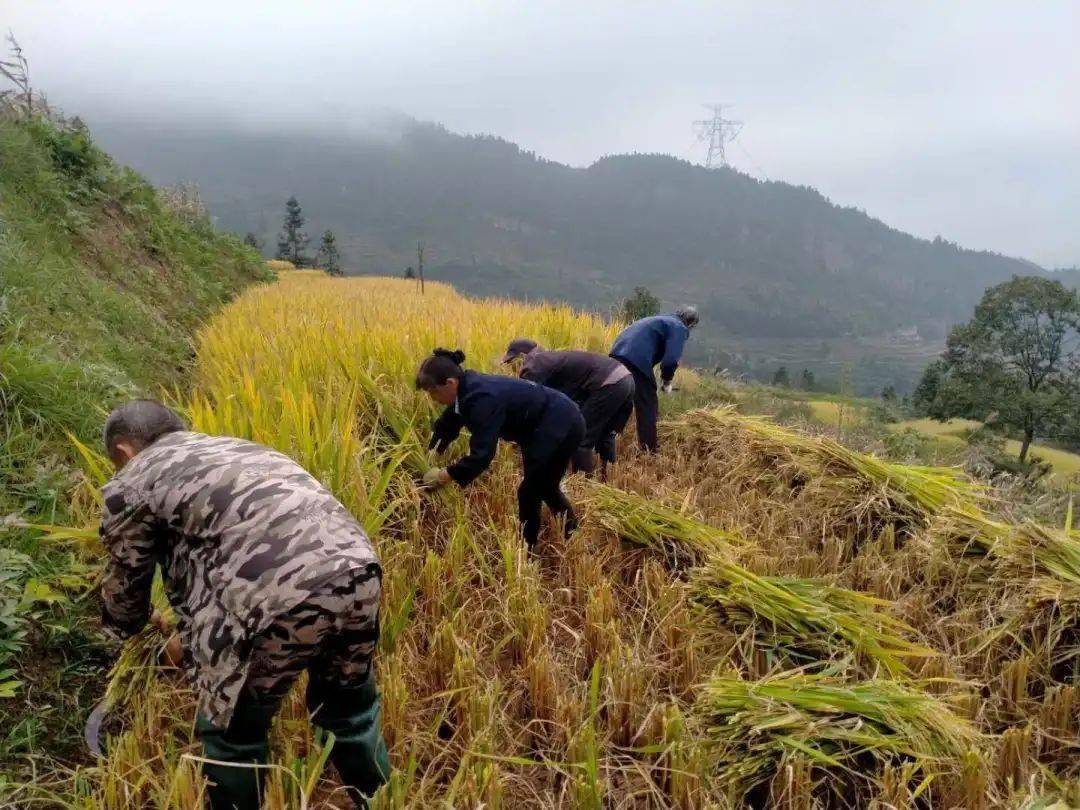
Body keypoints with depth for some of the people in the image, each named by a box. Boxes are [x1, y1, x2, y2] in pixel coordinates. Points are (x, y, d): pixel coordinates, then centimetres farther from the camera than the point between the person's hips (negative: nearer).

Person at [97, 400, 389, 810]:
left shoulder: (129, 485, 17)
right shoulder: (232, 448, 35)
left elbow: (124, 584, 30)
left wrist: (128, 626, 54)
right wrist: (194, 636, 59)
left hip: (279, 598, -6)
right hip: (358, 569, 7)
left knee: (232, 733, 22)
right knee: (350, 709, 30)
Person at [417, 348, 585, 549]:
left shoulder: (482, 398, -31)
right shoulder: (467, 390, -2)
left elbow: (482, 454, -33)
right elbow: (446, 425, 12)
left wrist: (446, 475, -23)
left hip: (560, 426, -10)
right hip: (548, 425, 10)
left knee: (529, 492, -1)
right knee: (543, 487, 23)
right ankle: (573, 535, 38)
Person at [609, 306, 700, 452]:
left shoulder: (661, 320, 32)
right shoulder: (679, 328, 5)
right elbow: (671, 360, -11)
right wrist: (666, 381, 6)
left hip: (618, 352, 9)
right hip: (636, 359, -8)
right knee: (648, 407, 3)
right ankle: (648, 452, 5)